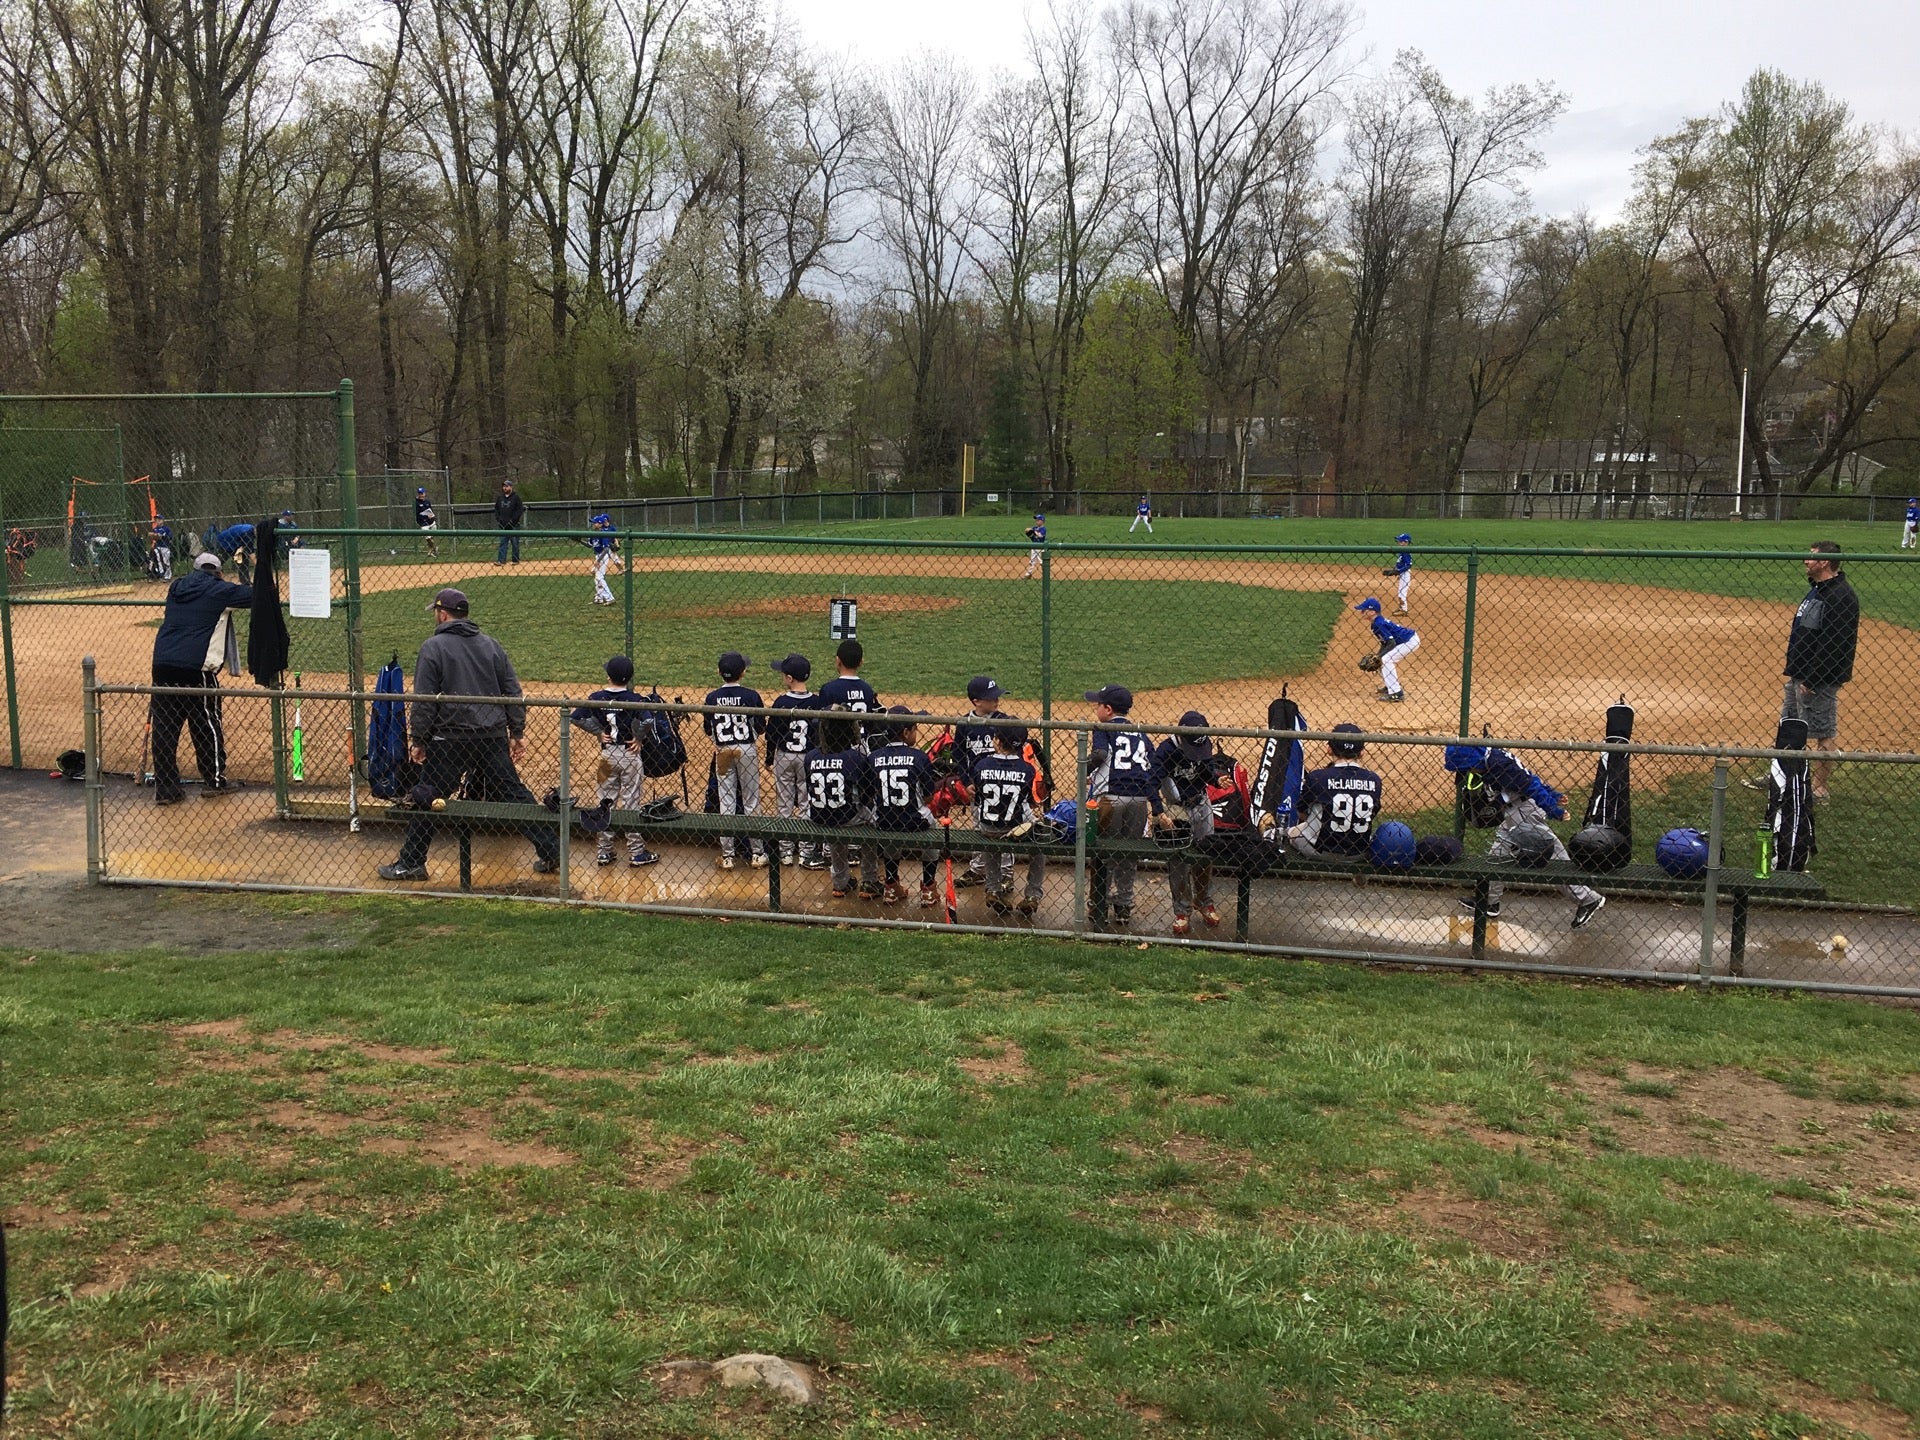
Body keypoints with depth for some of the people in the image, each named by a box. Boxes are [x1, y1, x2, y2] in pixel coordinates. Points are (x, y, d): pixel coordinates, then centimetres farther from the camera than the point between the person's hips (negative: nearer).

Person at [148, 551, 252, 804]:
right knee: (207, 722, 9)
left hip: (162, 662, 5)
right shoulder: (218, 590, 1)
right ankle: (214, 780, 18)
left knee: (164, 726, 7)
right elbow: (252, 594, 3)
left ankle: (165, 789, 9)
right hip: (196, 666, -5)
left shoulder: (176, 588, 17)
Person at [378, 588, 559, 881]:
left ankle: (411, 863, 11)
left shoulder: (433, 647, -5)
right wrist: (517, 733, 14)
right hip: (493, 736, 4)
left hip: (451, 738, -4)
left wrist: (417, 740, -1)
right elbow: (513, 692, 9)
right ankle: (550, 852, 8)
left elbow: (423, 700, -8)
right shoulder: (490, 644, 10)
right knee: (514, 793, 9)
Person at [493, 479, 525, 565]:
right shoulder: (499, 498, 12)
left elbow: (520, 510, -8)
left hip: (514, 525, -4)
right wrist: (498, 518, 5)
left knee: (515, 543, 2)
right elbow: (496, 509, 20)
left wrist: (513, 520, -13)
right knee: (503, 543, 0)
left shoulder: (516, 497, -4)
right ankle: (501, 560, -5)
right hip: (503, 525, 4)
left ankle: (516, 560, 9)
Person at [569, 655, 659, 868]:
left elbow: (575, 717, -10)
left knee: (605, 802, 13)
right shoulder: (633, 699, -14)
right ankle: (636, 852, 9)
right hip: (629, 754, -3)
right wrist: (638, 738, -13)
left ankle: (603, 851, 17)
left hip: (607, 754, 3)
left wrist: (598, 732, -3)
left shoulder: (597, 698, -4)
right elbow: (646, 721, -30)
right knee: (631, 804, 4)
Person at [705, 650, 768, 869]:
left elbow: (707, 729, 4)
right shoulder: (751, 695, -10)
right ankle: (757, 853, 12)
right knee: (751, 801, 7)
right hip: (746, 750, -1)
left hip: (722, 751, 1)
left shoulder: (712, 697, -4)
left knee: (726, 802, 7)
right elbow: (760, 728, -4)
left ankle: (727, 855, 8)